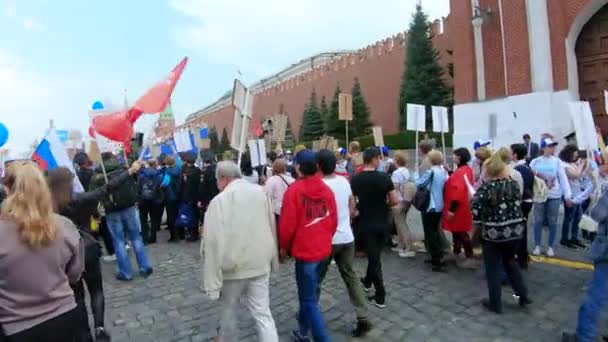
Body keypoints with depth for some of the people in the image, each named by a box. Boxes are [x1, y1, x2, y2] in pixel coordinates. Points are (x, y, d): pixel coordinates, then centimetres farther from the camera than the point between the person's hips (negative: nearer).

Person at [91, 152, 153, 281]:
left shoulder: (99, 177, -4)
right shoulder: (124, 171, 2)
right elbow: (135, 187, 6)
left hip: (112, 212, -2)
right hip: (129, 208, 2)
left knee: (119, 241, 6)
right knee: (136, 238, 11)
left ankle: (126, 273, 10)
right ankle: (144, 267, 12)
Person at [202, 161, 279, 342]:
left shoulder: (219, 201, -17)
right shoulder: (260, 192, -2)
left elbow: (214, 243, -18)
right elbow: (272, 227, 5)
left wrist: (212, 283, -12)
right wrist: (273, 260, 15)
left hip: (233, 266, -3)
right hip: (260, 263, 4)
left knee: (229, 308, 21)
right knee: (263, 313, 10)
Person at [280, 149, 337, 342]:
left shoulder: (294, 190, -16)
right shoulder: (327, 189, 1)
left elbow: (287, 224, -14)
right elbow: (334, 220, 7)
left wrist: (284, 247, 2)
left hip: (304, 250, -7)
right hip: (323, 249, 7)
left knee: (309, 300, 4)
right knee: (308, 293, 24)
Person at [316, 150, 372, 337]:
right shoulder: (344, 181, 0)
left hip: (327, 239, -5)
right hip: (347, 237, 6)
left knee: (316, 278, 12)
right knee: (351, 277, 13)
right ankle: (363, 319, 15)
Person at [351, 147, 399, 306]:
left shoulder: (355, 179, -8)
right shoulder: (384, 177, -10)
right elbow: (395, 201, -9)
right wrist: (384, 205, 10)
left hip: (367, 223, -1)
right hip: (383, 222, 1)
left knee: (374, 257, 6)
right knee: (375, 254, 22)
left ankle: (380, 297, 12)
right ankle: (367, 281, 42)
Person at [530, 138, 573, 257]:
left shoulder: (557, 161, -1)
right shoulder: (535, 162, -1)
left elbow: (563, 178, -2)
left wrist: (568, 195, -6)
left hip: (554, 196, 1)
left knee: (552, 222, 8)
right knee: (538, 221, 6)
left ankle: (550, 247, 20)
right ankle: (537, 246, 16)